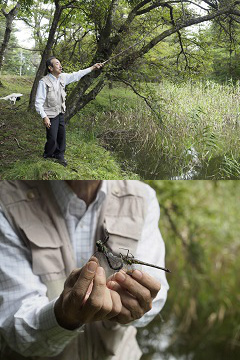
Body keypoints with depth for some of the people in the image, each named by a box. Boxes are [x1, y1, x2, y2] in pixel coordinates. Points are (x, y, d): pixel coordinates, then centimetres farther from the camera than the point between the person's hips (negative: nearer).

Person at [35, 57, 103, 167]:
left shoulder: (62, 77, -1)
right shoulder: (44, 82, -21)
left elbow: (76, 75, 10)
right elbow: (38, 102, -19)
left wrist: (92, 67, 9)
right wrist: (44, 117, -24)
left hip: (60, 113, 6)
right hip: (50, 115, -6)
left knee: (62, 135, 12)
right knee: (52, 138, -3)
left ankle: (59, 156, 30)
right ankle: (48, 156, 24)